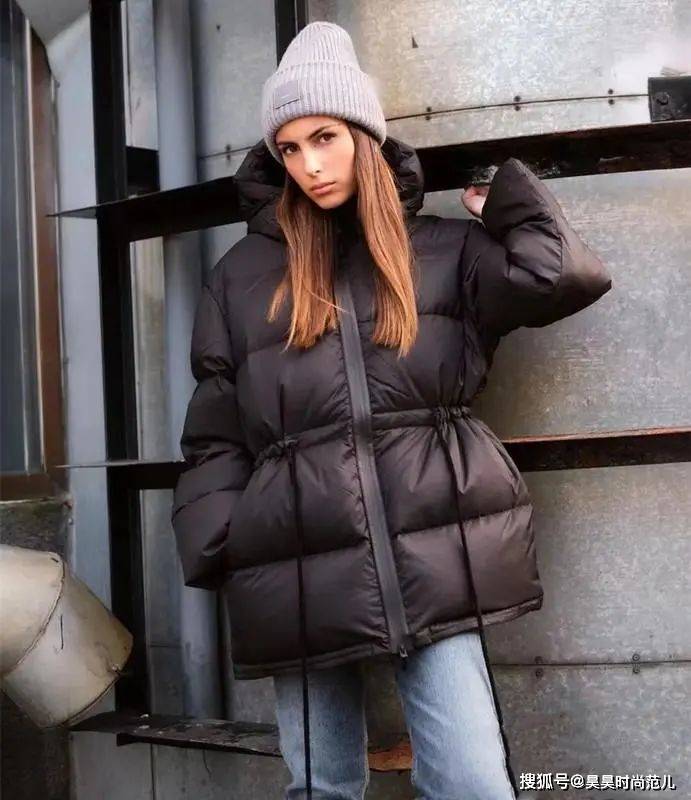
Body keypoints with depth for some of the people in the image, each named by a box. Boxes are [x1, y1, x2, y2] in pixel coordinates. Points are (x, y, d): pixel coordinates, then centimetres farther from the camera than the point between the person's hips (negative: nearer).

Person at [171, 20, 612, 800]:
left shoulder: (442, 249, 10)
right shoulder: (241, 275, 12)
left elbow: (562, 275, -6)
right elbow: (214, 437, 10)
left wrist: (506, 198, 10)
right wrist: (220, 559, 0)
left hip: (435, 561, -1)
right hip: (302, 575, 1)